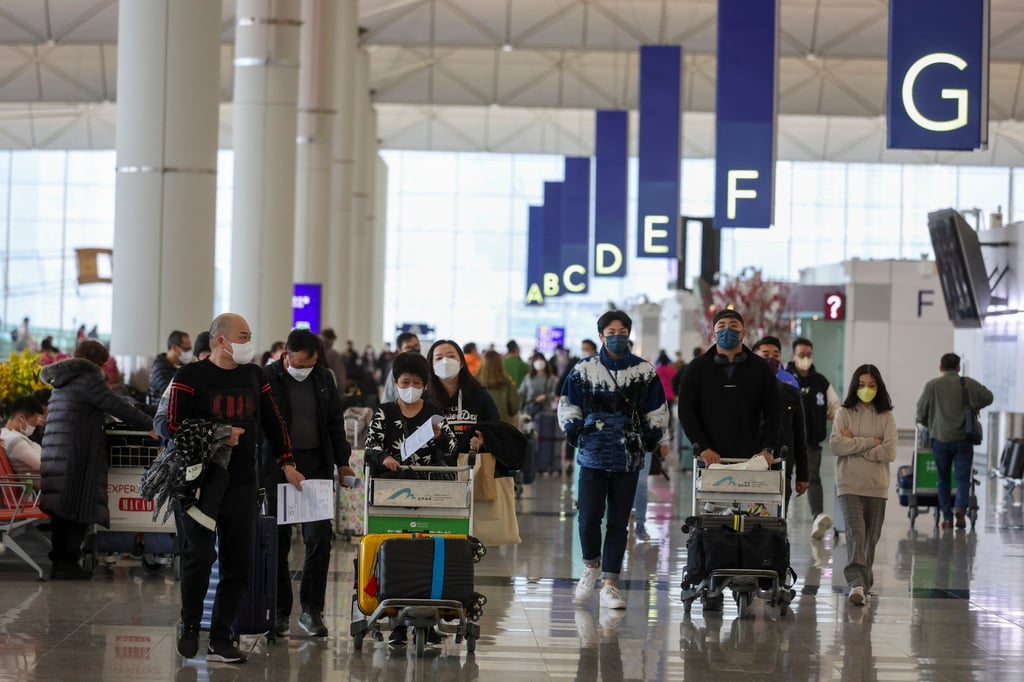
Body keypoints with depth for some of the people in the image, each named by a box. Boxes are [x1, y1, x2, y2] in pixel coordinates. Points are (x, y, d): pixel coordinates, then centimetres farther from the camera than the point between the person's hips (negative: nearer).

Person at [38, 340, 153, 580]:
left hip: (55, 450, 9)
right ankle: (68, 562, -10)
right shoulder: (88, 377, -5)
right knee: (80, 506, -7)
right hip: (78, 452, -9)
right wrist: (151, 425, -3)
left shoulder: (62, 380, 23)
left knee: (62, 508, 10)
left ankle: (59, 561, 10)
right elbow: (117, 407, -9)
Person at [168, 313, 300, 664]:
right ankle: (189, 624, 14)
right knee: (200, 555, -10)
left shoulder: (254, 376, 12)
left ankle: (220, 640, 10)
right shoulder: (190, 377, -4)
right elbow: (174, 425, -10)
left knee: (238, 562, 2)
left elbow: (273, 422, 17)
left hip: (242, 484, 5)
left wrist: (287, 463, 11)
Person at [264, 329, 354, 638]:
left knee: (320, 538, -4)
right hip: (277, 468, -3)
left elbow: (335, 422, 16)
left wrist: (342, 462, 13)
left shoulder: (323, 378, 8)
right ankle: (280, 611, 11)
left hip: (316, 465, 3)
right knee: (278, 541, 2)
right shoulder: (267, 379, -5)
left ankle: (311, 610, 4)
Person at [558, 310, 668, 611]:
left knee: (618, 522, 2)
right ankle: (591, 565, 20)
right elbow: (567, 407, 11)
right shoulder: (583, 370, 5)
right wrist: (576, 435, 3)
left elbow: (657, 413, 12)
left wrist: (648, 441, 6)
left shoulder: (645, 372, 6)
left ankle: (609, 583, 6)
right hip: (593, 457, 0)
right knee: (588, 518, -8)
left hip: (628, 459, 1)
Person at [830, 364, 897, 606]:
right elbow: (835, 445, -8)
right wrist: (870, 442, -10)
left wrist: (854, 445, -8)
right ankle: (857, 584, -25)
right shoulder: (844, 413, 5)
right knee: (855, 533, -15)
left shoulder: (886, 417, 5)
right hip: (849, 484, -2)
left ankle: (863, 584, 20)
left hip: (876, 486, 2)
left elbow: (889, 452, -6)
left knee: (871, 537, 8)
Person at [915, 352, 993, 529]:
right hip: (962, 439, 0)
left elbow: (921, 412, 3)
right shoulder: (967, 384, 1)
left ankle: (947, 517, 9)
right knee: (963, 478, 2)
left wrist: (930, 425, 22)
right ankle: (960, 507, -23)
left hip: (940, 439, 0)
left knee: (943, 479, 11)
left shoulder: (932, 386, -1)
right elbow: (988, 397, 1)